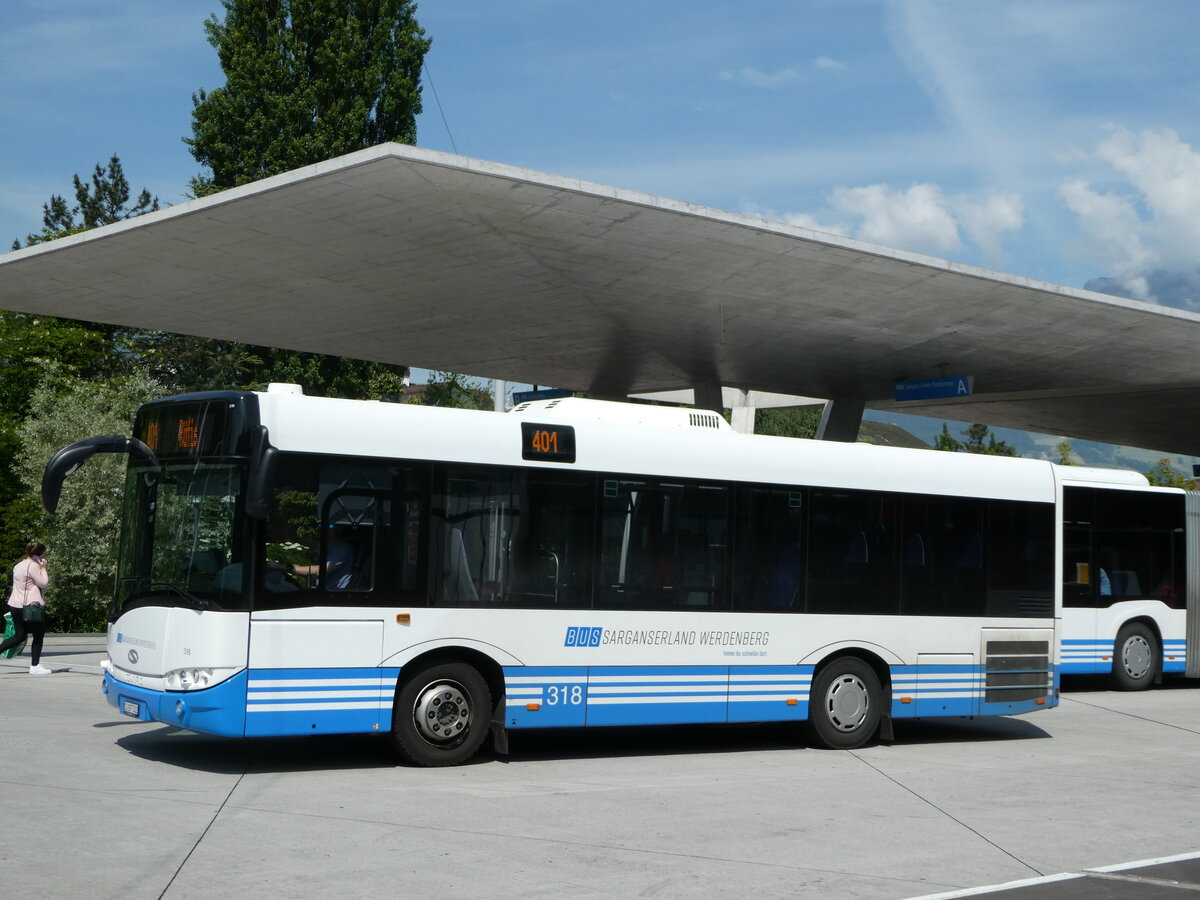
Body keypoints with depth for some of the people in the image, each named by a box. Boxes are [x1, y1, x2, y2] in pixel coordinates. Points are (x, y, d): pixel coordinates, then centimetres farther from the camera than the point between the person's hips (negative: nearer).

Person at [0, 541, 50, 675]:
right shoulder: (33, 566, -13)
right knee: (38, 635, 3)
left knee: (20, 636, 14)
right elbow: (43, 583, -12)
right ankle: (35, 666, 5)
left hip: (15, 605, 9)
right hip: (30, 606, -9)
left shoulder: (18, 566, 17)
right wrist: (43, 568, -4)